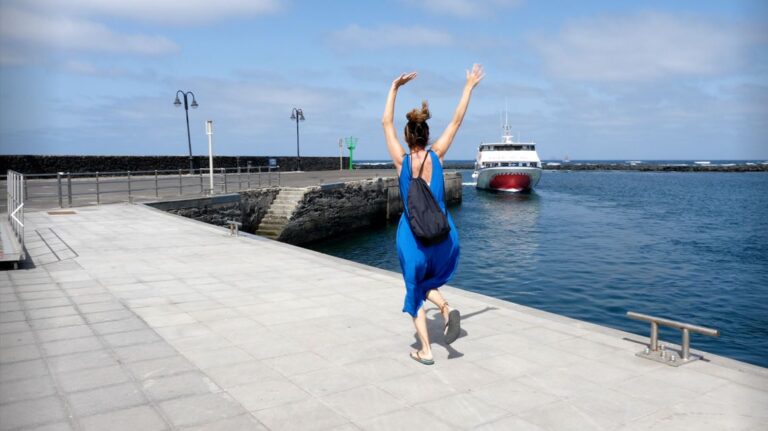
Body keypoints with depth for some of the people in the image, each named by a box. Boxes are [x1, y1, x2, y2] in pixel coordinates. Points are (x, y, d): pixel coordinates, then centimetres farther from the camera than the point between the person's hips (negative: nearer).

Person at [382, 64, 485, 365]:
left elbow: (386, 123, 3)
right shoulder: (436, 156, -4)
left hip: (412, 234, -2)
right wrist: (469, 87, 12)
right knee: (428, 282, 25)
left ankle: (425, 351, 10)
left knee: (415, 291, 13)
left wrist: (394, 87, 7)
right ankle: (446, 309, -6)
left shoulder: (401, 160, -6)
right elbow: (456, 121, 4)